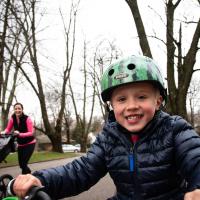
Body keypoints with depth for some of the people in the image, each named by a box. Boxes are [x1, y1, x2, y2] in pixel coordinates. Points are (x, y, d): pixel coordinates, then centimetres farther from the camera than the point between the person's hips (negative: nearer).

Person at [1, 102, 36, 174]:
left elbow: (31, 133, -25)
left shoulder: (27, 119, -21)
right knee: (21, 164, 10)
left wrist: (20, 134, -40)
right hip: (20, 144, 5)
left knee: (23, 163, -14)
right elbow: (8, 129, -5)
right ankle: (29, 174, 37)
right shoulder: (12, 118, -8)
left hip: (30, 143, -5)